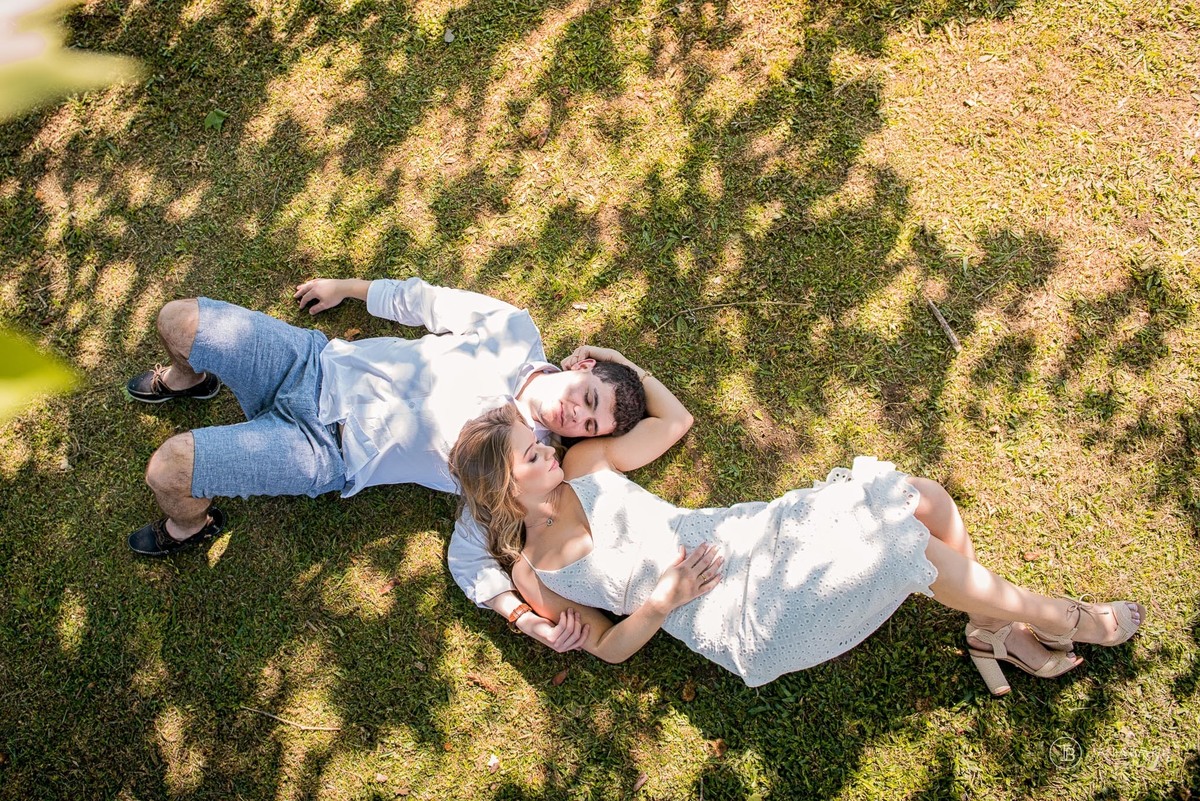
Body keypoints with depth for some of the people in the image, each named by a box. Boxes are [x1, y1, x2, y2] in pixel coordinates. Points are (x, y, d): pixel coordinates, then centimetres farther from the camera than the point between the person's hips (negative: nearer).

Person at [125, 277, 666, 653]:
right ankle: (189, 382, 38)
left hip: (325, 452, -3)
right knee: (178, 320, 0)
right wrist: (346, 287, 16)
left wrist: (526, 618, -26)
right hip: (318, 363, 4)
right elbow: (424, 301, 8)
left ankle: (191, 527, 20)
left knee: (169, 471, -19)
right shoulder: (515, 332, -5)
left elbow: (474, 549, -11)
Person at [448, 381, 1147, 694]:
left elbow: (673, 417, 14)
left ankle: (994, 631, 12)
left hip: (751, 534, 6)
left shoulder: (583, 463, 7)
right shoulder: (532, 573, -5)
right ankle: (1060, 618, 5)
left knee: (927, 499, -9)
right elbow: (606, 647, -1)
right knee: (915, 546, -20)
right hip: (743, 622, -6)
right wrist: (660, 605, -17)